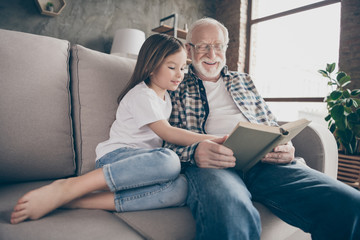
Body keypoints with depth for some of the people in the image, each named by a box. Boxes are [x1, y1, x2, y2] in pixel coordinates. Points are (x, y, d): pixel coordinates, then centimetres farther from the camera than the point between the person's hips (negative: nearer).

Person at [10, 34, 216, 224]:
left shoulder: (165, 97, 22)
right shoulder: (141, 96, -7)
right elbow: (166, 132, -16)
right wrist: (208, 139, -20)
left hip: (143, 162, 7)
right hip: (116, 156, -7)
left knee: (179, 188, -28)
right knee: (168, 161, -40)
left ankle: (76, 202, -30)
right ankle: (66, 188, -30)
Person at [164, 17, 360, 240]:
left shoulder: (243, 80, 29)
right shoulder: (177, 90, 16)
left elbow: (271, 124, 26)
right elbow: (169, 142, 6)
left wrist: (285, 147, 2)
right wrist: (193, 152, -19)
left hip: (264, 160, 5)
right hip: (211, 163, -4)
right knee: (231, 213, -42)